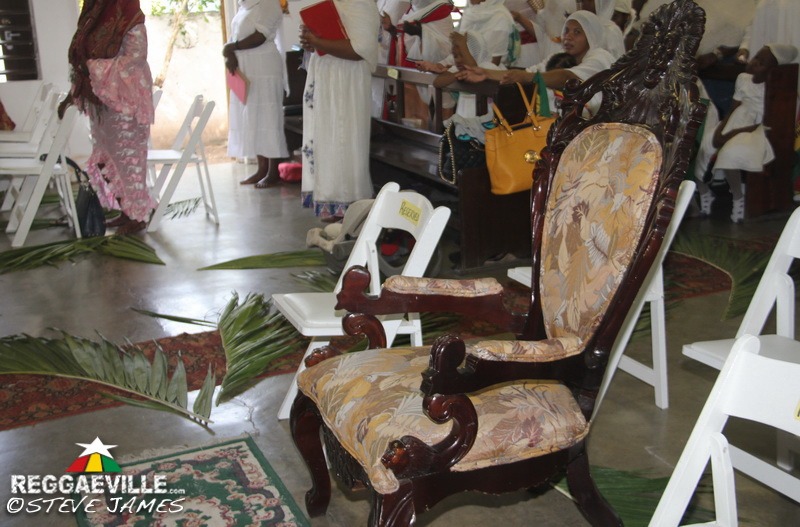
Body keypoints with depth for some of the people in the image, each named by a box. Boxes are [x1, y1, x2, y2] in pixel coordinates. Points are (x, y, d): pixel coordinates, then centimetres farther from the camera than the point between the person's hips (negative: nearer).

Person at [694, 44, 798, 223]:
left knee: (731, 153, -36)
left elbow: (764, 125, -14)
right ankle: (703, 191, 8)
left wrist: (732, 134, -22)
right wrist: (720, 129, -8)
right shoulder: (743, 78, 8)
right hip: (733, 127, 7)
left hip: (756, 133, -7)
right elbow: (733, 111, 11)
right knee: (700, 144, -15)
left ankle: (738, 197, -11)